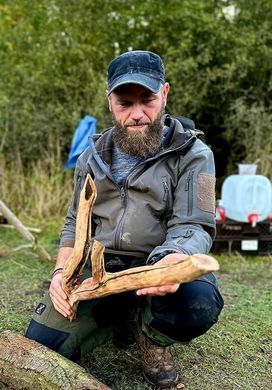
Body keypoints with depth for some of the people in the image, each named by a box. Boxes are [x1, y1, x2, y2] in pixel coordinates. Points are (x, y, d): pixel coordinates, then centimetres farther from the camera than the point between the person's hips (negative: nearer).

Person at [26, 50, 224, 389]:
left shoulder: (192, 155, -4)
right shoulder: (92, 157, 10)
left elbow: (193, 227, -12)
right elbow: (75, 224, 15)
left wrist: (177, 260, -37)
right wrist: (61, 271, -4)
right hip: (100, 268, 4)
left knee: (198, 304, -36)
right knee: (39, 346, -12)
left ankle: (151, 333, 1)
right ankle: (124, 318, 14)